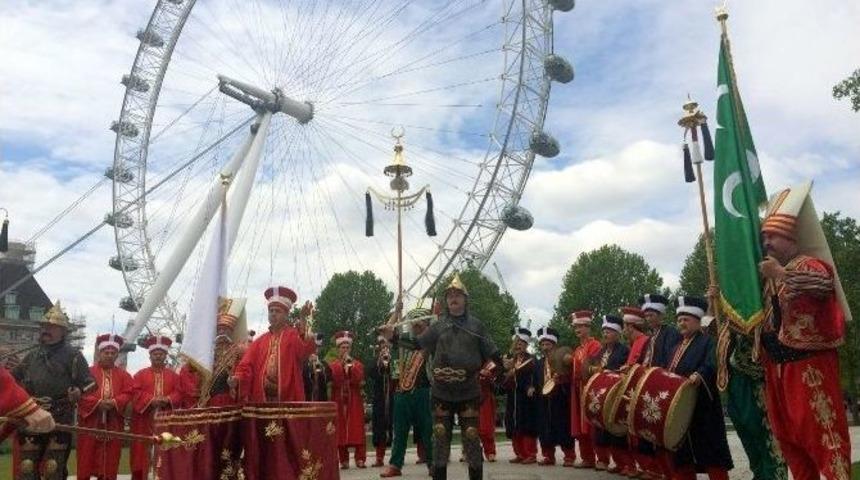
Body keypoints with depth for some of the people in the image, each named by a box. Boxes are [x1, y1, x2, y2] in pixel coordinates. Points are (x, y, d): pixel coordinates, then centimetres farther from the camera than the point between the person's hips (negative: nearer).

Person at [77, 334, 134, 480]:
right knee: (86, 458, 0)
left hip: (113, 424, 2)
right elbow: (81, 394, -6)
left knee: (110, 460, 4)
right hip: (90, 422, -2)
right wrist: (98, 403, -18)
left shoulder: (123, 375, 12)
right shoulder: (88, 372, 4)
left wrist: (114, 402, -15)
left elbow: (129, 393, 2)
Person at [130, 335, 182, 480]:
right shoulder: (140, 374, 9)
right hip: (145, 420, -1)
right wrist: (151, 400, -18)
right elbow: (136, 393, -3)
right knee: (142, 451, -1)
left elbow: (178, 393, 3)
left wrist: (167, 400, -16)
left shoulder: (174, 375, 12)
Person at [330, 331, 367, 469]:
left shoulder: (358, 364, 9)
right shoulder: (333, 365, 6)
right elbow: (334, 380, -12)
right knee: (340, 430, -1)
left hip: (355, 401, 1)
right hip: (339, 402, 0)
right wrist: (342, 364, -16)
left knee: (357, 429, -3)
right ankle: (344, 461, 5)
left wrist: (350, 365, -13)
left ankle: (360, 459, 0)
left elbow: (359, 380, -8)